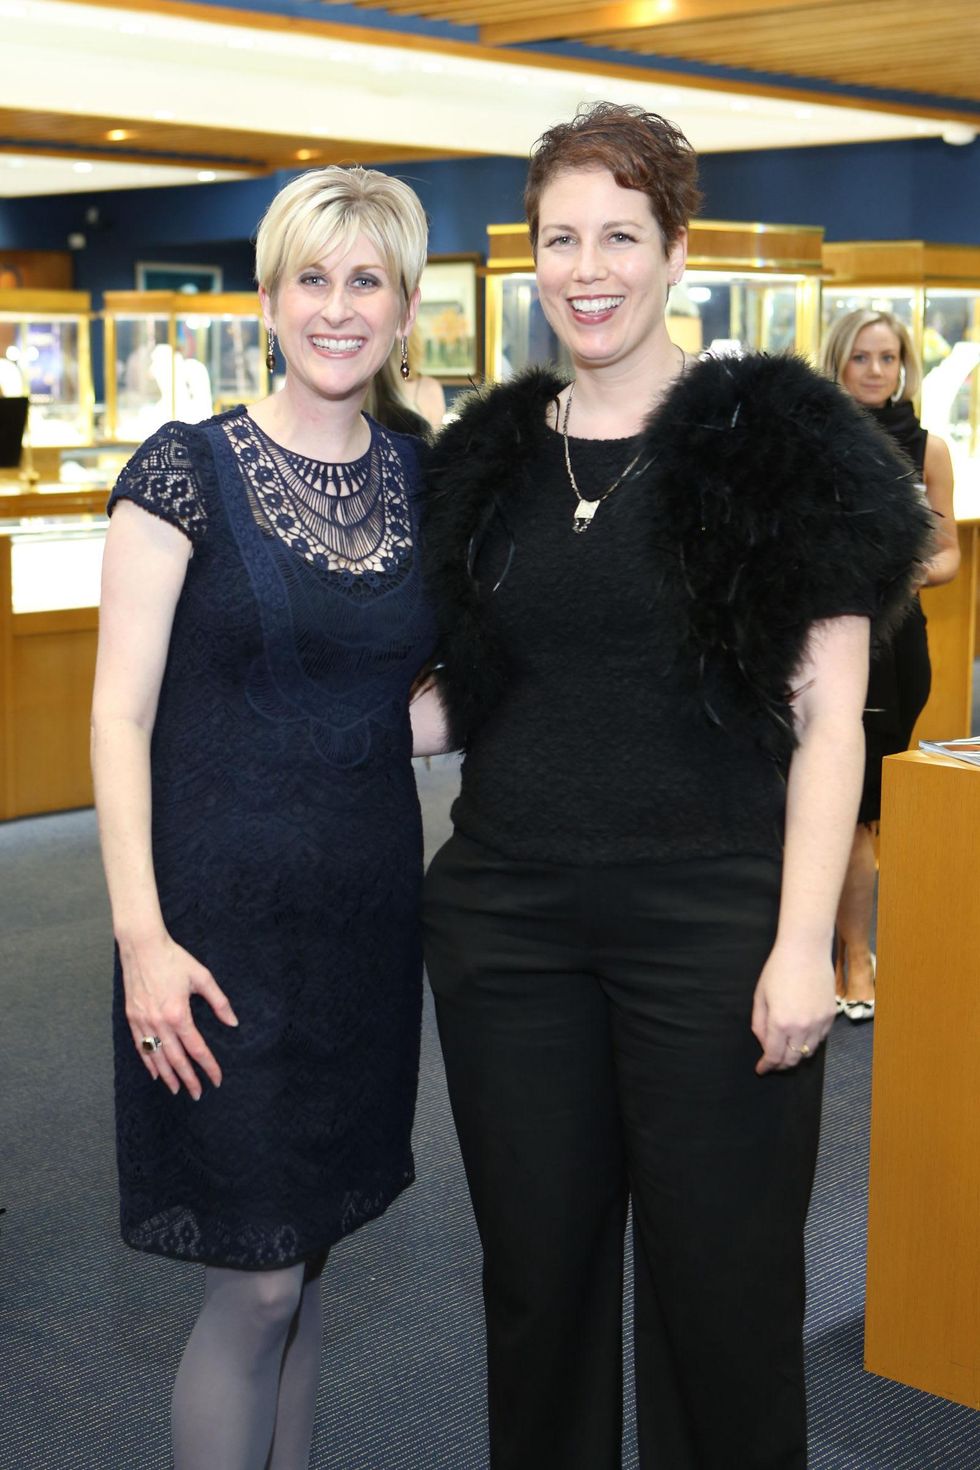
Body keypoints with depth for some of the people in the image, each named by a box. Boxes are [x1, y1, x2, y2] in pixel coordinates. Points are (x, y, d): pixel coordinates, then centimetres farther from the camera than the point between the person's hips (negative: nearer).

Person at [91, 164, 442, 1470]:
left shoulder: (423, 481, 8)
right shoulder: (187, 470, -6)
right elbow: (121, 714, -10)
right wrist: (141, 934, -16)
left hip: (370, 907, 5)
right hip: (226, 914, -5)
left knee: (304, 1258, 15)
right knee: (256, 1287, -2)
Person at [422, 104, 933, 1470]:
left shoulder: (774, 440, -4)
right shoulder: (490, 456, 10)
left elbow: (826, 716, -7)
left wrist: (804, 939, -13)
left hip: (711, 917, -4)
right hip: (509, 918, 4)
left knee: (721, 1289, 5)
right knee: (538, 1273, 14)